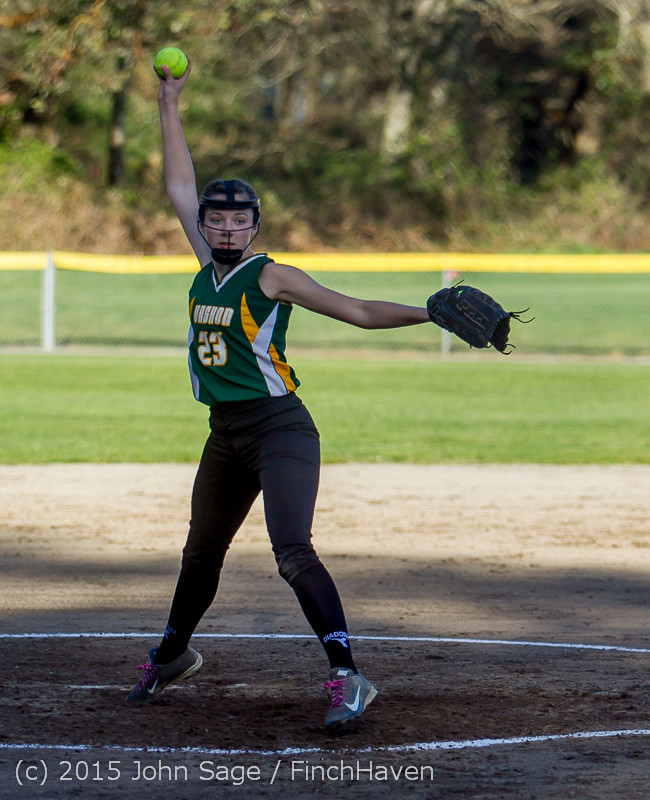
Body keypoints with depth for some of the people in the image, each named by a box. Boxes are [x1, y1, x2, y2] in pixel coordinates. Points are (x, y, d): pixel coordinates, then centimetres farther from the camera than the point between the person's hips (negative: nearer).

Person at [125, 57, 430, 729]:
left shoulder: (271, 276, -7)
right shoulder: (209, 266, 10)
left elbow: (360, 312, -9)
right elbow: (180, 188, 18)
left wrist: (429, 312, -22)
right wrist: (169, 105, 19)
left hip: (279, 428, -7)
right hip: (225, 436, 7)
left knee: (293, 551, -22)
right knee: (202, 550, 21)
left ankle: (347, 677, -28)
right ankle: (172, 655, 42)